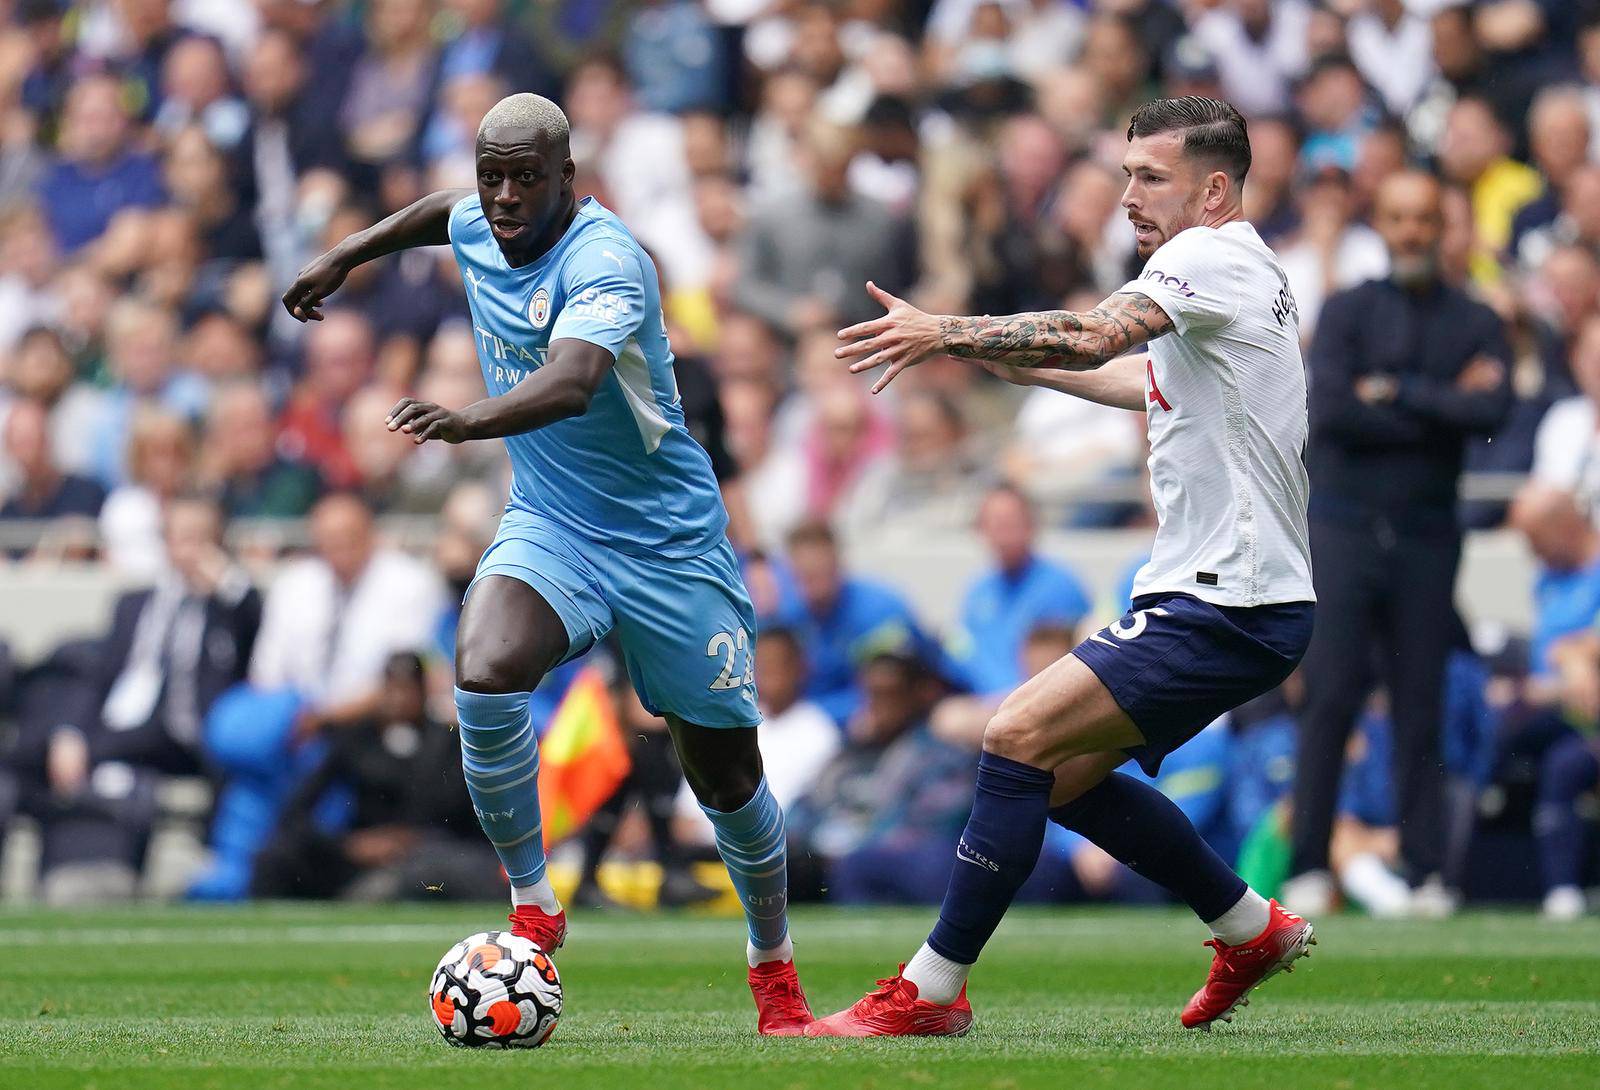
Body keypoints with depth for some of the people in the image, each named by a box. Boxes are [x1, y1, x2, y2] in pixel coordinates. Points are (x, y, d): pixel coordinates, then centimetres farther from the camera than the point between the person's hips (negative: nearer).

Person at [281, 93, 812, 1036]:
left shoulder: (604, 259, -24)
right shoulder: (480, 229, -2)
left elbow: (570, 382, -44)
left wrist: (468, 421, -60)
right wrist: (348, 256, 32)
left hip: (668, 539, -4)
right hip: (550, 528, 4)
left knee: (727, 774, 5)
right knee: (484, 674, -28)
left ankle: (775, 969, 31)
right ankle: (534, 910, -10)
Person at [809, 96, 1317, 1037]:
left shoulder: (1211, 256, -12)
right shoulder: (1250, 273, 19)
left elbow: (1097, 336, -30)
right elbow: (1151, 381, 38)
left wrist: (945, 332, -32)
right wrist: (1025, 363, 35)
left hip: (1227, 607, -11)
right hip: (1226, 597, 11)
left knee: (1019, 738, -17)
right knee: (1066, 772, 17)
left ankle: (930, 991, -15)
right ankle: (1253, 930, 27)